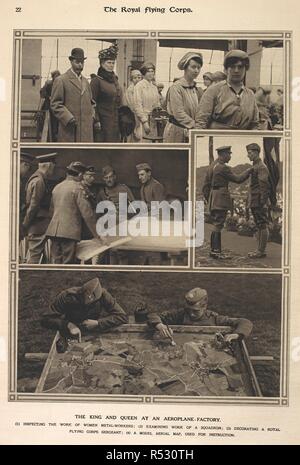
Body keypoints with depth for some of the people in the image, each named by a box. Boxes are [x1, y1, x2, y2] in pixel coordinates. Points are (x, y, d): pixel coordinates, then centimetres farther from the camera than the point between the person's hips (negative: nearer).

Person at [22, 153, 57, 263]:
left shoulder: (38, 179, 15)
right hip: (38, 224, -10)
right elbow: (33, 205, -18)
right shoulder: (39, 181, -16)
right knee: (35, 252, -6)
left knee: (32, 253, 15)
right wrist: (26, 224, -16)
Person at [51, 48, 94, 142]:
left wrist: (92, 116, 9)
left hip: (86, 131, 6)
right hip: (69, 130, -6)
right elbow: (55, 104, -6)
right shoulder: (61, 80, -1)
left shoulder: (85, 81, 20)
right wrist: (68, 118, -16)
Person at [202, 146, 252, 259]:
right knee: (218, 225, -7)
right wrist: (248, 171, 3)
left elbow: (206, 186, 17)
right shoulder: (223, 168, -14)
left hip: (213, 201, 9)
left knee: (216, 225, 13)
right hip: (221, 199, -9)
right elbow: (237, 179, -10)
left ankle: (213, 250, 16)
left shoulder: (212, 166, 15)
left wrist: (209, 200, 21)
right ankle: (216, 251, -5)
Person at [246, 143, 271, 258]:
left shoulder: (261, 167, -14)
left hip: (259, 203, -10)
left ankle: (261, 251, -1)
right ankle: (259, 250, 17)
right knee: (259, 227, 12)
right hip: (254, 203, 10)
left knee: (263, 226, -5)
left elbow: (265, 187, -19)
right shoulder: (255, 167, 18)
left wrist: (264, 203, -21)